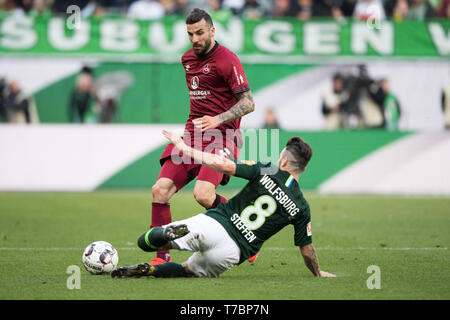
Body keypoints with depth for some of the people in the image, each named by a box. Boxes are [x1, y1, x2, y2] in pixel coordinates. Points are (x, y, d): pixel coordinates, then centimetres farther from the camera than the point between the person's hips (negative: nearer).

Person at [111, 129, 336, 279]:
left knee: (145, 241, 1)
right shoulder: (301, 208, 6)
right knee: (190, 271, 28)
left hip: (212, 224, -2)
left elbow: (224, 165, -9)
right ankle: (150, 270, -6)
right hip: (234, 252, 2)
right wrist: (318, 273, 34)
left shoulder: (266, 171, 0)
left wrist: (184, 147, 0)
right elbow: (307, 249, 14)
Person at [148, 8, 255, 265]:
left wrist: (218, 120, -24)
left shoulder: (226, 59, -8)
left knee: (203, 194, -27)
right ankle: (162, 257, -4)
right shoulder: (188, 59, 16)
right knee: (160, 190, -11)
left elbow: (248, 103, -12)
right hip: (192, 135, 7)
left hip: (221, 138, -7)